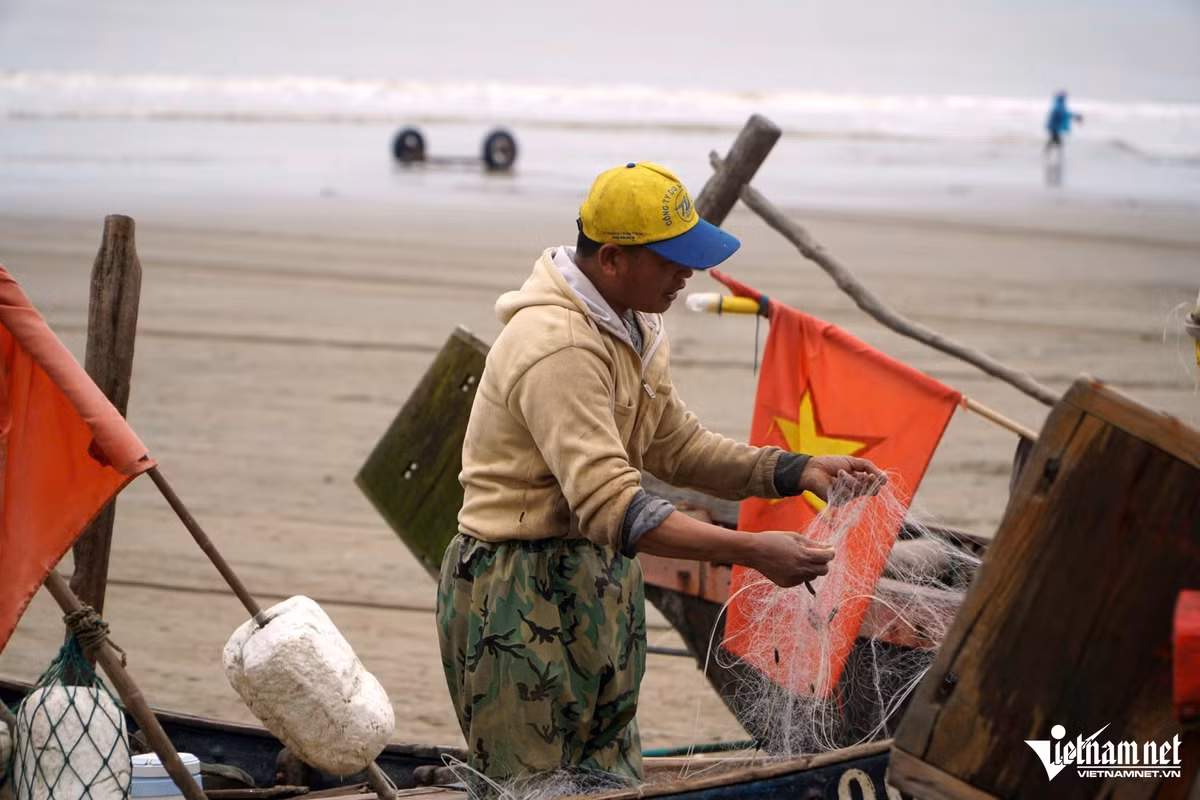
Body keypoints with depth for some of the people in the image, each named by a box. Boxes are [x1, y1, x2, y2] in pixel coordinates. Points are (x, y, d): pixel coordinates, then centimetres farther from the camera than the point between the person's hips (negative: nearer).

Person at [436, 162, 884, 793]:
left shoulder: (632, 327, 9)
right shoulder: (558, 348, -25)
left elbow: (676, 447, 13)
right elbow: (612, 505, -32)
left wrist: (799, 471, 0)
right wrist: (750, 551, -37)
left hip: (598, 584, 10)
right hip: (522, 594, -10)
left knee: (615, 779, 14)